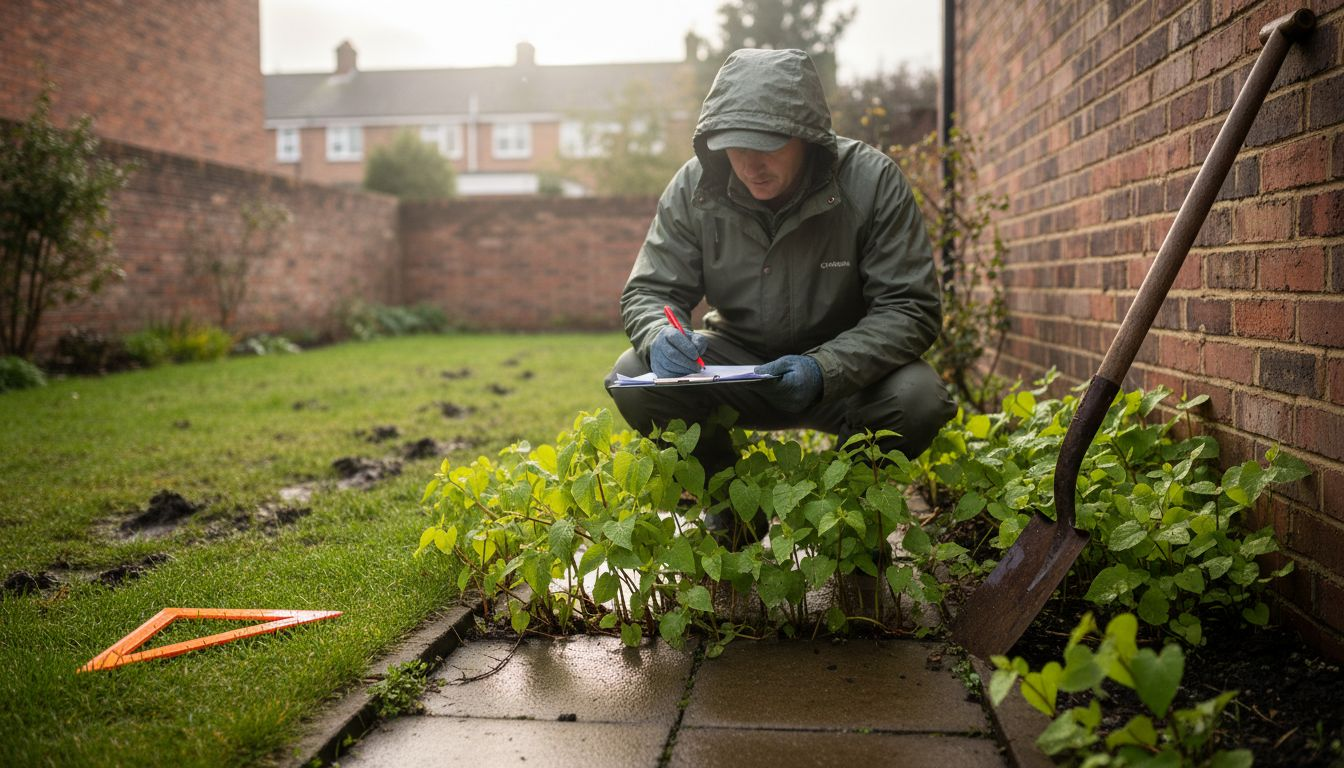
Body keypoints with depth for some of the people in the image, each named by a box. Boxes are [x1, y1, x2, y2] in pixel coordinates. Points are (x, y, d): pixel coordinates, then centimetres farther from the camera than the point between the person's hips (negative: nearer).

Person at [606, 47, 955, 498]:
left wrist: (824, 369, -36)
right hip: (736, 359, 2)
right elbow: (649, 292, -5)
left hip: (845, 366, -1)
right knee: (634, 379, -23)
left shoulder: (871, 181, -18)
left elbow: (910, 308, -19)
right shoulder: (694, 187, -11)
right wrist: (661, 337, -31)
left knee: (918, 398, -32)